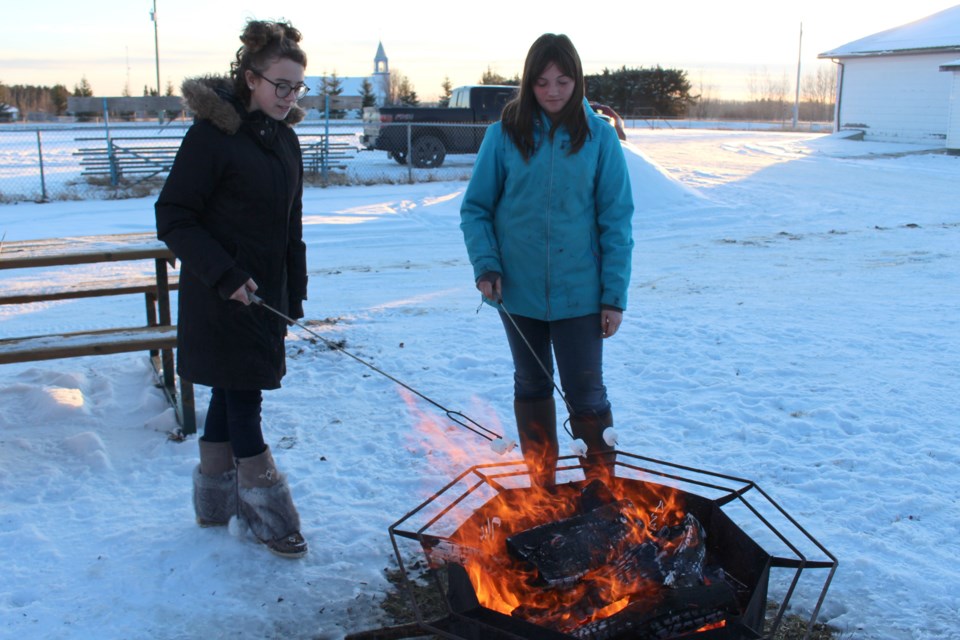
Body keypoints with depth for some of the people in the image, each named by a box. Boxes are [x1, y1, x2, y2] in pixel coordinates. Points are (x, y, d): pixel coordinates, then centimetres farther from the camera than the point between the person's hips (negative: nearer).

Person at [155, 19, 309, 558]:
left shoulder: (284, 139, 8)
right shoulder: (212, 134, -14)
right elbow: (174, 217, -15)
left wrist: (294, 291, 11)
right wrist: (224, 275, -22)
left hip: (266, 293, 7)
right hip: (222, 298, -7)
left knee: (232, 394, 16)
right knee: (242, 398, -1)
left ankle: (216, 500, 31)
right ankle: (270, 514, 11)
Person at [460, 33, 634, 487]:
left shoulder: (598, 136, -5)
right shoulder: (504, 133, -4)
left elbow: (616, 221, -4)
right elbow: (475, 207, 2)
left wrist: (615, 296, -7)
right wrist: (486, 265, -12)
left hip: (578, 292, -2)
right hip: (518, 290, 2)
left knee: (586, 392, 1)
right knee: (532, 386, 15)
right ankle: (541, 486, 31)